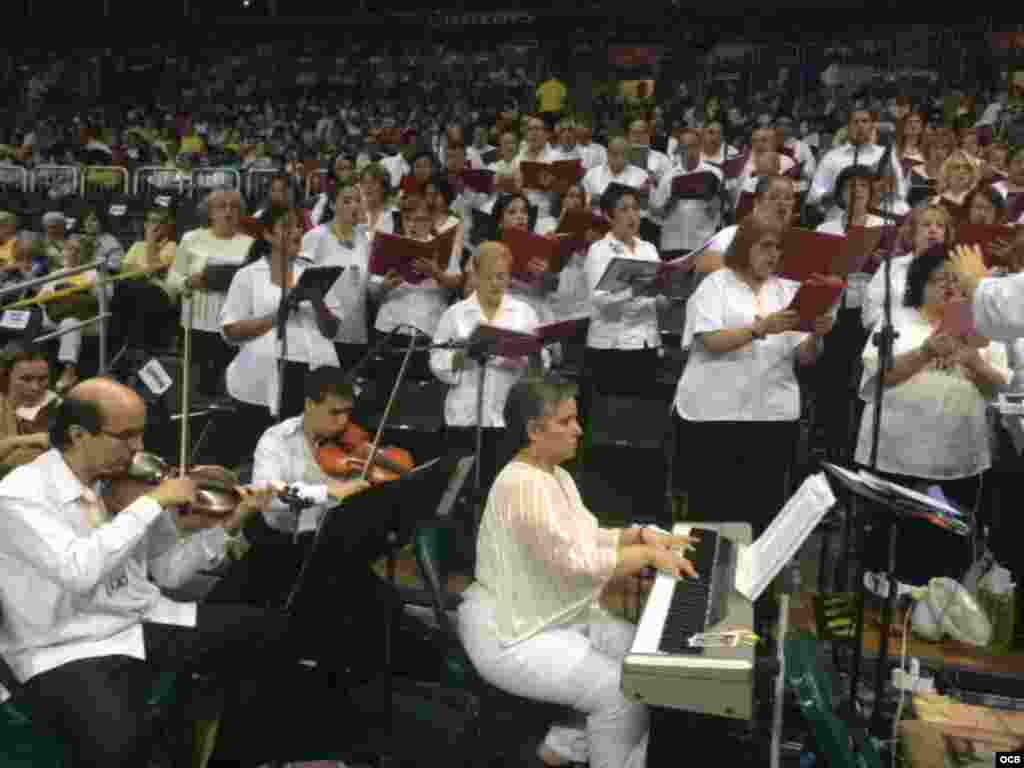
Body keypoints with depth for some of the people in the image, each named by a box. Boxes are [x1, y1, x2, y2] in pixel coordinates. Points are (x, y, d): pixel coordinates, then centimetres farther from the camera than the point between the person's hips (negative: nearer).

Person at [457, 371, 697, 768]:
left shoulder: (557, 475, 9)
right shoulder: (523, 485, -25)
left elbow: (587, 539, 13)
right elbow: (576, 563, -29)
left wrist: (643, 535, -2)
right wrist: (648, 555, -19)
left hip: (562, 615, 10)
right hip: (513, 634, -10)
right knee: (624, 692, -18)